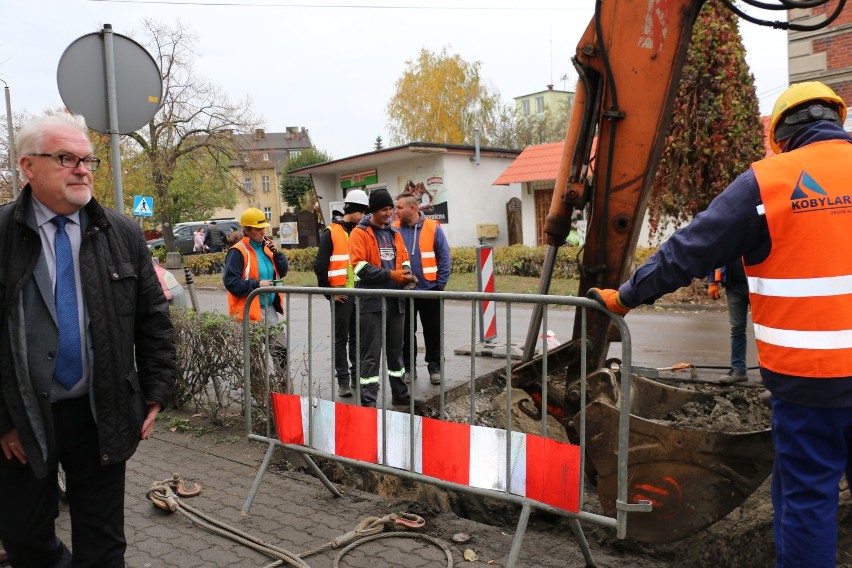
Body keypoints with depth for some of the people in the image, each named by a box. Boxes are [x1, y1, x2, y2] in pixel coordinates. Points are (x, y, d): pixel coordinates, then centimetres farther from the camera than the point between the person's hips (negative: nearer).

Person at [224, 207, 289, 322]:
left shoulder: (266, 247, 11)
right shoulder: (238, 252, -10)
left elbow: (282, 272, 13)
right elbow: (230, 281, -16)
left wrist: (277, 254, -2)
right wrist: (257, 284, -21)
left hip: (271, 308, 7)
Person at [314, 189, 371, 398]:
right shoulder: (331, 233, -6)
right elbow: (320, 266, -8)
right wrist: (330, 292, -8)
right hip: (342, 295, -5)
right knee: (341, 338, 2)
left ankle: (358, 375, 23)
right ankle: (343, 380, 8)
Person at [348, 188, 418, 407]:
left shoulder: (394, 233, 15)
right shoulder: (360, 233, -5)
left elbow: (404, 259, 18)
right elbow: (360, 266, -15)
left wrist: (407, 274, -5)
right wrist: (390, 275, -19)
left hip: (395, 299, 7)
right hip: (372, 301, -6)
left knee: (396, 349, 17)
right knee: (372, 352, -4)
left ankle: (400, 394, 30)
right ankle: (368, 400, 2)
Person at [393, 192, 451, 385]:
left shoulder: (433, 228, -4)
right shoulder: (394, 230, -1)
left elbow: (444, 257, -2)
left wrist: (441, 284, -6)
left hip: (429, 289, -1)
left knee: (433, 332, 7)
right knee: (406, 332, 10)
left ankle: (435, 367, 19)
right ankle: (409, 368, 22)